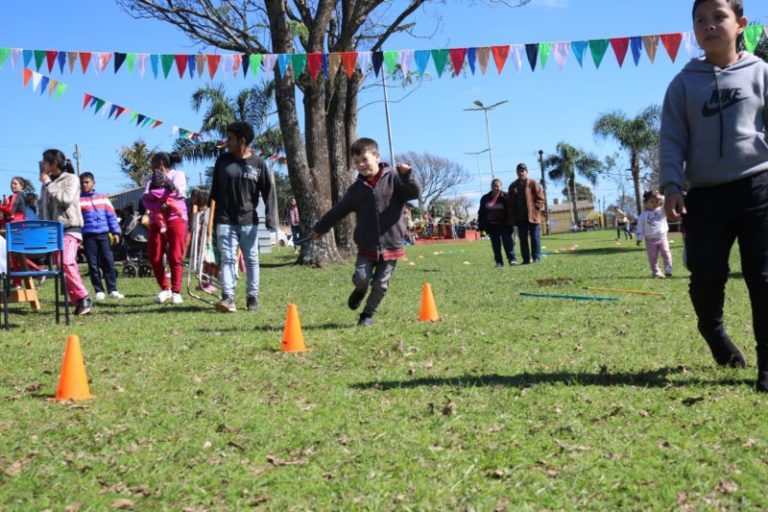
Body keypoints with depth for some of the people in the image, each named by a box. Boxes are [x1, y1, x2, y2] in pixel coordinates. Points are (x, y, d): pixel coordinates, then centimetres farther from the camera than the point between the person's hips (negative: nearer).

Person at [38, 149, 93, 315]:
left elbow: (66, 199, -18)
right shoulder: (48, 182, 14)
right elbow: (43, 206, 19)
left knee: (67, 262, -24)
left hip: (70, 227, -7)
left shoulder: (71, 178, -3)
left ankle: (83, 298, -19)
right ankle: (78, 301, 2)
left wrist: (48, 183, -11)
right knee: (62, 266, 0)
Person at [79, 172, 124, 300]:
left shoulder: (103, 198, 11)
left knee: (108, 262, -2)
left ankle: (112, 290, 2)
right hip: (88, 236, -1)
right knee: (93, 264, 0)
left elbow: (111, 216, 11)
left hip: (104, 234, 1)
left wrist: (116, 232, 4)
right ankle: (99, 291, 5)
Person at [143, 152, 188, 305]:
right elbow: (145, 200, 2)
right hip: (156, 221, 4)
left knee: (175, 257, -6)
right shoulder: (151, 180, 19)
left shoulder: (177, 175, 9)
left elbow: (179, 192, -10)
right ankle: (165, 289, 12)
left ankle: (176, 292, -1)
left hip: (175, 219, -4)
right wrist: (159, 205, -17)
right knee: (154, 258, -1)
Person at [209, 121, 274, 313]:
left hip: (249, 221, 0)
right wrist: (212, 215, 6)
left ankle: (252, 297, 14)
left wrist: (269, 215, -8)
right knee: (227, 258, -7)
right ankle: (227, 297, -13)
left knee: (251, 259, 6)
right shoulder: (223, 161, 4)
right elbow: (215, 190, 9)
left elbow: (268, 190, 1)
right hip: (225, 220, 1)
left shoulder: (258, 163, -1)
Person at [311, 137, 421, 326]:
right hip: (366, 245, 2)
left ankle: (368, 314, 24)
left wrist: (407, 176, -31)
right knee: (361, 277, -13)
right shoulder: (357, 188, 7)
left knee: (380, 284, 1)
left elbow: (415, 192, -13)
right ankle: (361, 290, 24)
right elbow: (339, 210, 17)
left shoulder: (393, 178, -3)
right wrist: (320, 228, 24)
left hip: (391, 245, -2)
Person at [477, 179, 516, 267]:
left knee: (508, 242, -6)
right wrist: (481, 225, 4)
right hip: (492, 226, 4)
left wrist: (510, 222, -13)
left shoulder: (505, 197, -6)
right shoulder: (485, 199, 5)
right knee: (495, 245, 6)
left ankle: (512, 259, -2)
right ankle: (499, 262, 11)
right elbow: (481, 213, 9)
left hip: (504, 225, -4)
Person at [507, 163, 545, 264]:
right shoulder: (513, 186, 11)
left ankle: (536, 257, 3)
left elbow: (540, 198, -5)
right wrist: (511, 217, 4)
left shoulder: (533, 183, -2)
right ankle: (526, 258, 9)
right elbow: (510, 203, 12)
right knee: (523, 238, 5)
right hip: (520, 217, 4)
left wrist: (536, 208, -15)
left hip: (532, 216, -4)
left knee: (535, 237, -1)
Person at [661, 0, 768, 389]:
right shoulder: (684, 83, 9)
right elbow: (672, 140, 5)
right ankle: (712, 328, 32)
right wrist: (671, 185, -7)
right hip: (704, 195, 1)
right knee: (706, 276, -2)